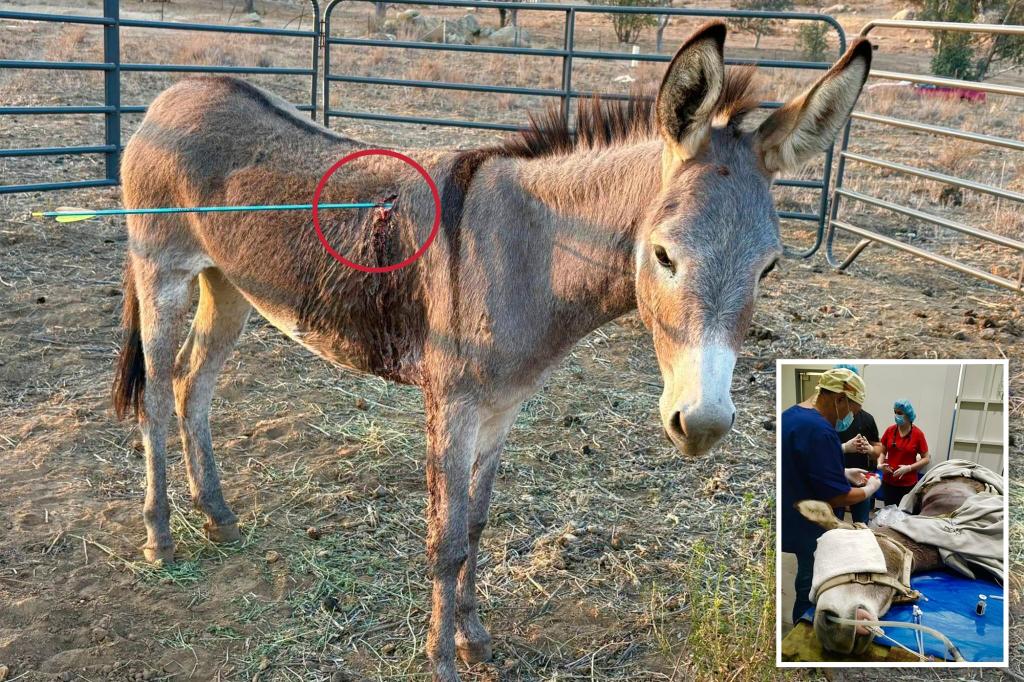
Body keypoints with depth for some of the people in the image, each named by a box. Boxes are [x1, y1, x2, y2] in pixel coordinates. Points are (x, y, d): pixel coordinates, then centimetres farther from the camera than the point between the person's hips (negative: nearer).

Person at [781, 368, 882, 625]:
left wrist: (843, 473, 14)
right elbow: (837, 498, -24)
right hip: (812, 530, -10)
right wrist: (870, 489, -7)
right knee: (811, 595, 6)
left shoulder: (790, 416, 4)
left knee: (807, 587, 23)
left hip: (793, 522, 10)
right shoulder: (820, 430, -28)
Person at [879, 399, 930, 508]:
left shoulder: (918, 434, -7)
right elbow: (882, 452, 12)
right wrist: (881, 464, -7)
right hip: (888, 482, 3)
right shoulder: (889, 431, 0)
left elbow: (925, 459, -2)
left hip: (908, 484, -3)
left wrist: (908, 468, -15)